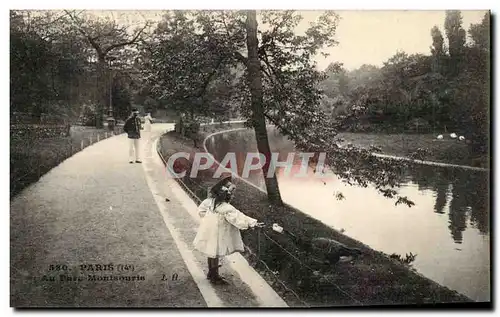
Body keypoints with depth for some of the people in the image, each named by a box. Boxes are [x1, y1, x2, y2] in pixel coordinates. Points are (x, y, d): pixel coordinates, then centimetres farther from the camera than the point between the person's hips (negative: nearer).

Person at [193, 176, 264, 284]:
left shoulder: (211, 200, -6)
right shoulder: (226, 208, -30)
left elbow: (201, 209, 9)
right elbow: (238, 217, -30)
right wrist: (253, 223, -28)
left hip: (209, 230, 8)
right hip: (216, 234, -8)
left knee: (212, 254, 24)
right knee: (215, 255, 9)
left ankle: (211, 273, 41)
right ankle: (215, 277, 26)